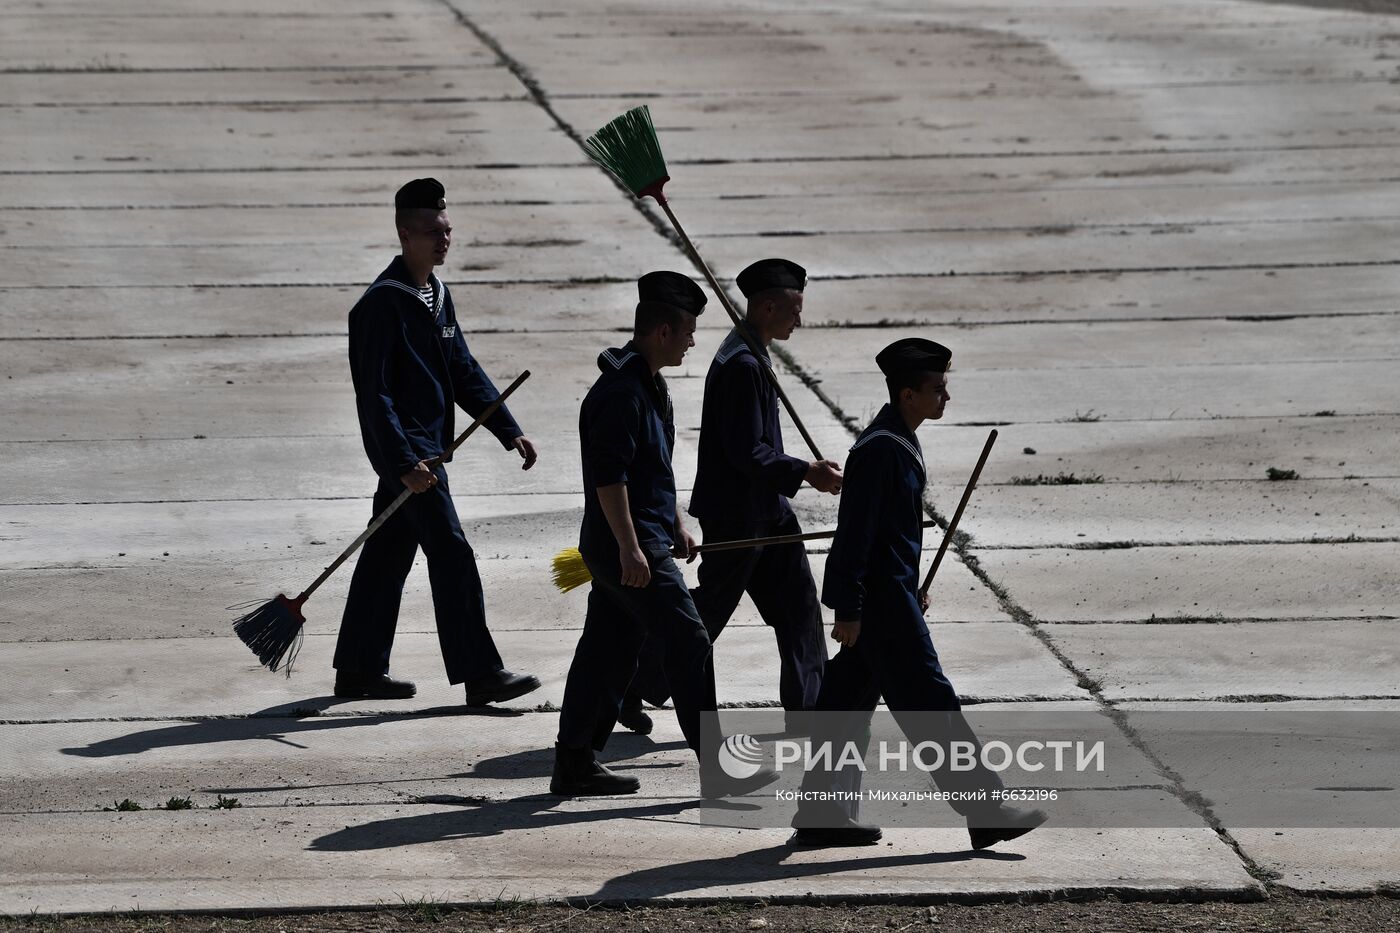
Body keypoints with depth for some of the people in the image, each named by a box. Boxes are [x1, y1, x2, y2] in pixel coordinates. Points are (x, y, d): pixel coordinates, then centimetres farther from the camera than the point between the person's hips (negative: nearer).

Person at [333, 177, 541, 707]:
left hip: (426, 446, 9)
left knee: (389, 555, 14)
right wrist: (404, 464, -25)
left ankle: (358, 669, 21)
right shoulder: (382, 304, -16)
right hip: (405, 449, -9)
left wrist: (509, 431, 13)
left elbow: (464, 372, 20)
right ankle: (480, 676, -8)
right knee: (452, 556, -10)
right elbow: (374, 395, -19)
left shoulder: (436, 295, 12)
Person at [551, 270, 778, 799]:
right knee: (688, 643, -8)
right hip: (628, 545, -11)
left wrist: (675, 525, 27)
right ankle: (717, 769, -5)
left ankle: (574, 765, 18)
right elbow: (609, 475, -23)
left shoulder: (649, 386, 15)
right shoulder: (621, 390, -19)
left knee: (608, 650, 13)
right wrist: (630, 547, -24)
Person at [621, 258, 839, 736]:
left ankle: (807, 709, 12)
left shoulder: (750, 355, 11)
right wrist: (806, 472, -21)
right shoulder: (742, 364, -22)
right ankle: (629, 691, 12)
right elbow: (746, 453, -25)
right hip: (736, 513, -10)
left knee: (797, 605, 8)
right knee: (709, 607, 0)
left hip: (763, 508, 10)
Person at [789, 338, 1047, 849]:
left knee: (849, 703, 12)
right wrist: (848, 609, -20)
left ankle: (819, 814, 16)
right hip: (880, 599, -10)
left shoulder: (900, 443, 12)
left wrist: (911, 587, 27)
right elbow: (856, 531, -20)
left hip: (890, 592, 10)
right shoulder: (879, 450, -19)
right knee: (929, 702, -6)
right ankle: (985, 811, -3)